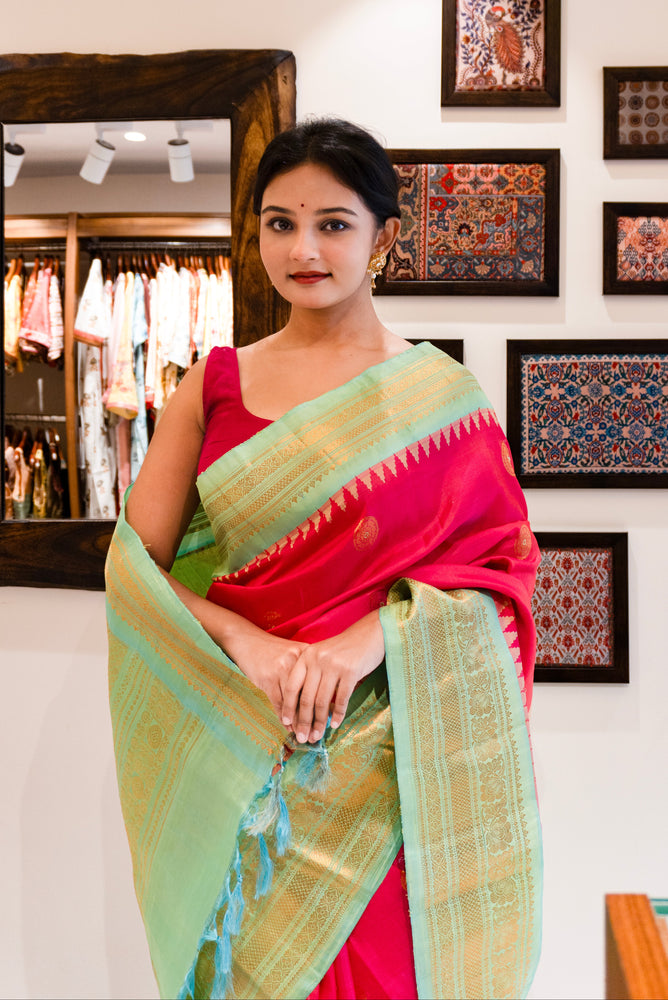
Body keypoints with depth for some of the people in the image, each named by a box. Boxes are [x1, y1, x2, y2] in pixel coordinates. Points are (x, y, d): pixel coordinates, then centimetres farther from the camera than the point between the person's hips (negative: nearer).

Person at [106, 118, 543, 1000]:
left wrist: (368, 637, -20)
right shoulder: (215, 383, 4)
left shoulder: (440, 397, -1)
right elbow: (135, 563, 1)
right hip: (244, 748, 2)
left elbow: (500, 565, -5)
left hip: (395, 755, -1)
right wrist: (244, 642, -16)